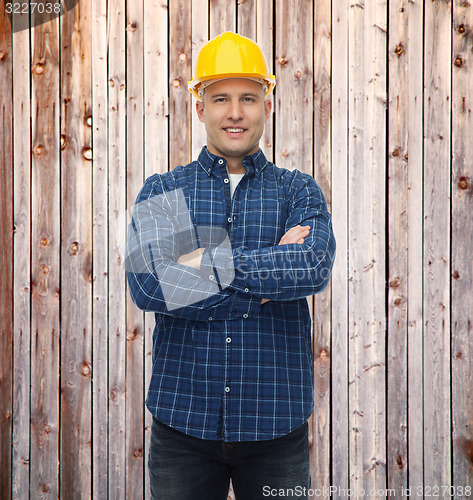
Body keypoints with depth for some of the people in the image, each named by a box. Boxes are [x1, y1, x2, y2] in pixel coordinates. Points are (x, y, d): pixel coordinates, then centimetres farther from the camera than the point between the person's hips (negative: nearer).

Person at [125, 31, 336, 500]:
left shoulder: (299, 191, 5)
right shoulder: (162, 191, 4)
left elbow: (314, 267, -15)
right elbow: (147, 285, -13)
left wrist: (206, 263, -17)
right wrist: (273, 273, -13)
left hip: (276, 422, 0)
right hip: (183, 419, 0)